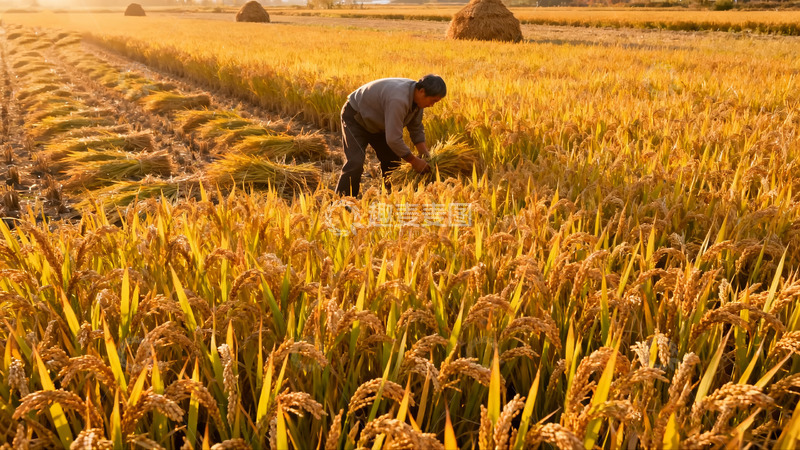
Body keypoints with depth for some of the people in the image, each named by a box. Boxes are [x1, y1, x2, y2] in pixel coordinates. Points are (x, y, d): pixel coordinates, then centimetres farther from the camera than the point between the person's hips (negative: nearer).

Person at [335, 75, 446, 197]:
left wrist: (426, 155, -6)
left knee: (392, 159, 8)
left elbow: (416, 128, 2)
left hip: (375, 122, 9)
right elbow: (393, 139, -38)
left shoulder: (417, 96, -11)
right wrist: (414, 161, -27)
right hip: (354, 118, -9)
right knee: (355, 163, -22)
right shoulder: (398, 100, -40)